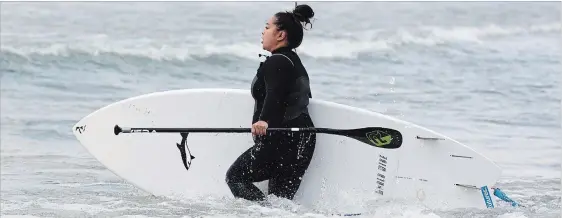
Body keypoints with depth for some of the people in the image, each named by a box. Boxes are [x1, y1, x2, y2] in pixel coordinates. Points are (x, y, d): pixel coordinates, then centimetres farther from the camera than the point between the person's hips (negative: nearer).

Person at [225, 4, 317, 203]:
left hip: (281, 140, -10)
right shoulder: (295, 62, 21)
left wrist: (264, 121, -46)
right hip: (303, 142, 10)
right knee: (281, 197, 12)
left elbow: (274, 95, -29)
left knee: (235, 177, -2)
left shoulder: (275, 62, -11)